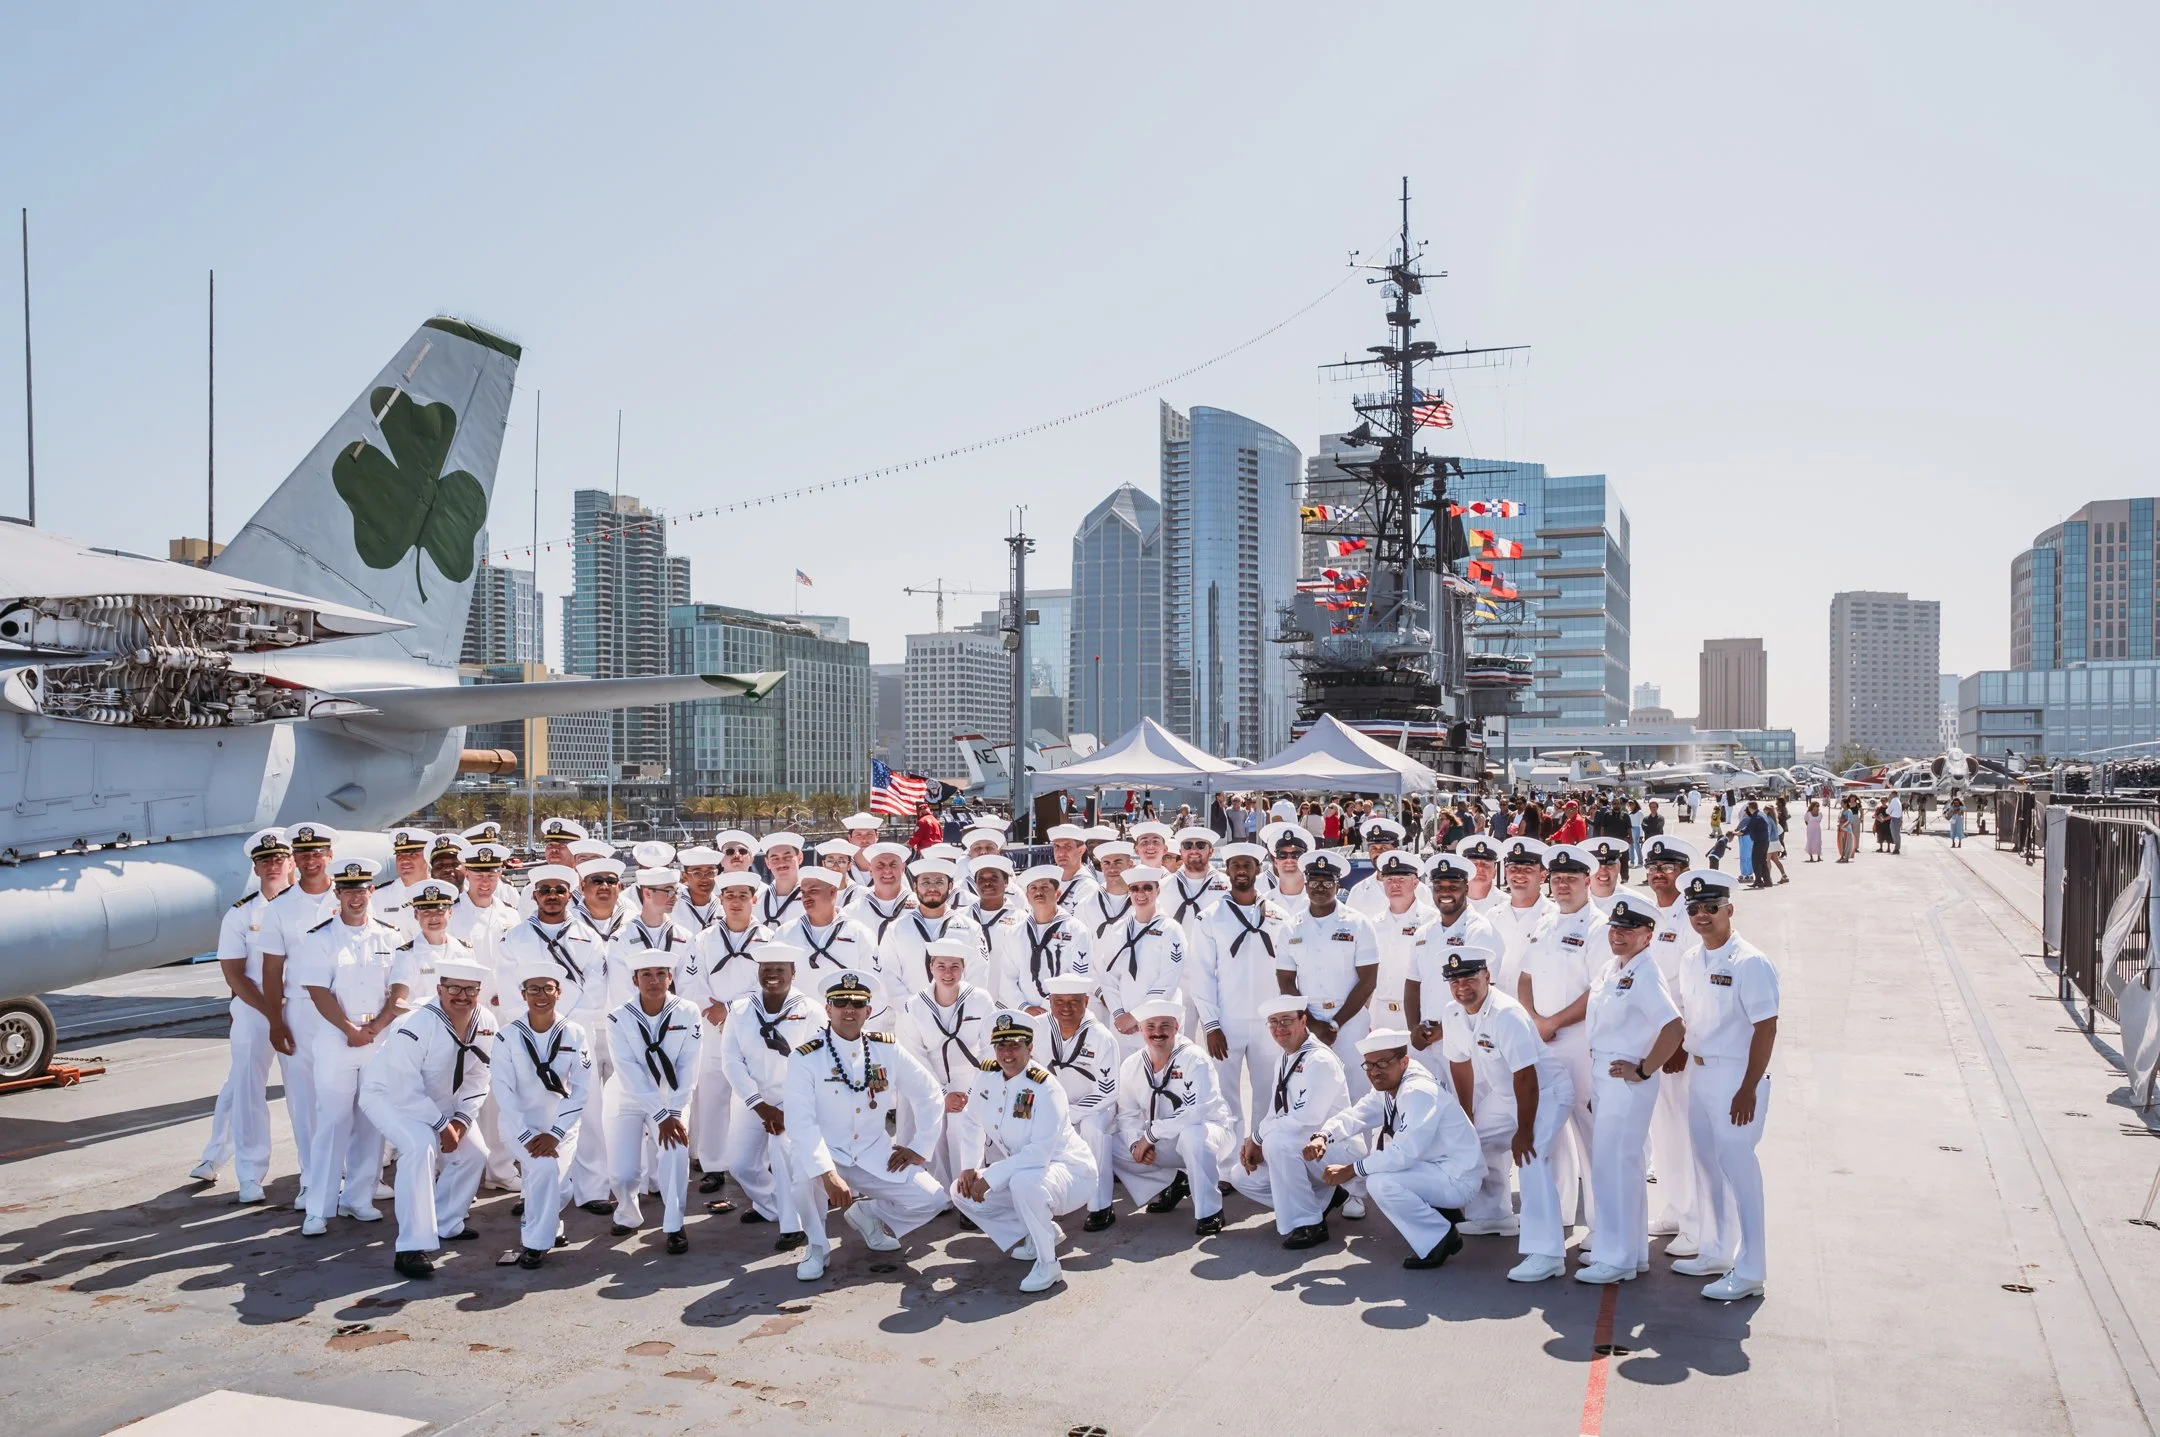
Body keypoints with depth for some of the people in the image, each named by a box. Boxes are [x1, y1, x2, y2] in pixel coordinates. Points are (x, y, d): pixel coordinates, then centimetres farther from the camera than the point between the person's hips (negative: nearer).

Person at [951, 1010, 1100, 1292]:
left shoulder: (1045, 1089, -26)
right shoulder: (987, 1074, -4)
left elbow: (1040, 1152, -32)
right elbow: (973, 1124, 7)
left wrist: (989, 1178, -30)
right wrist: (969, 1168, -7)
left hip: (1068, 1171, -8)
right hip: (1019, 1171, 8)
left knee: (1024, 1181, -38)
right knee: (962, 1192, -1)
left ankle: (1048, 1264, -16)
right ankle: (1039, 1233, 11)